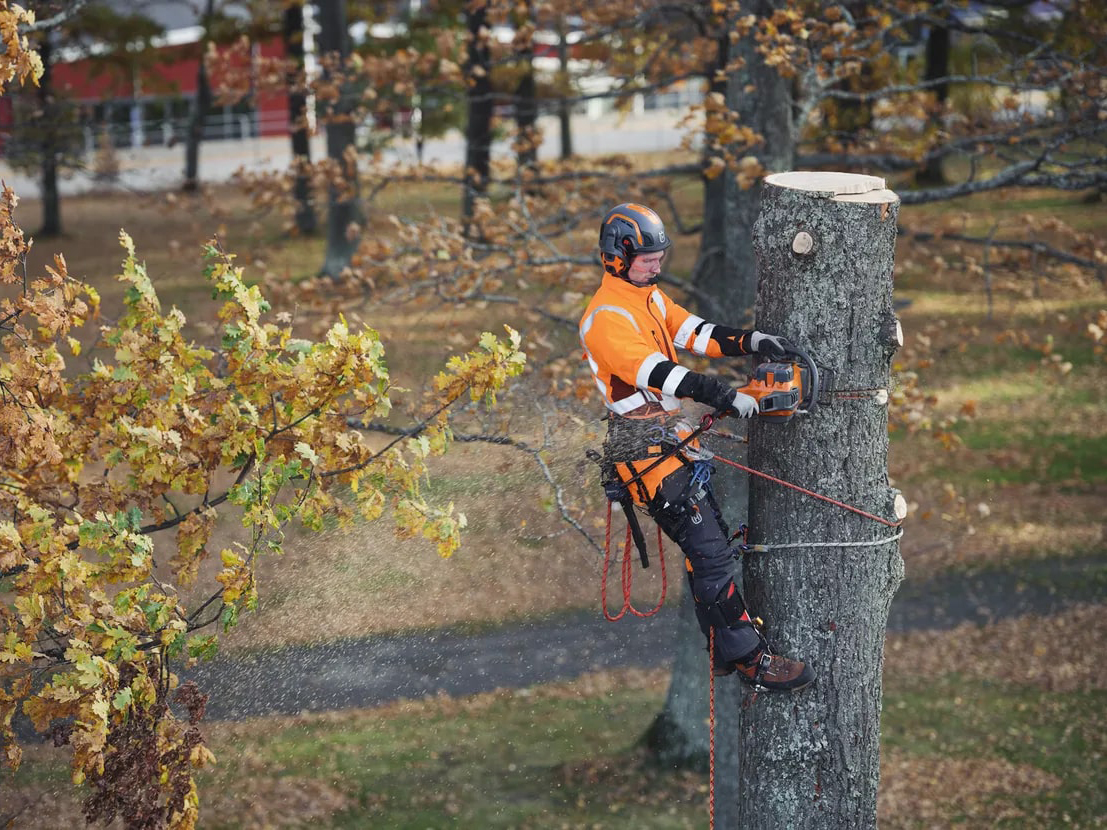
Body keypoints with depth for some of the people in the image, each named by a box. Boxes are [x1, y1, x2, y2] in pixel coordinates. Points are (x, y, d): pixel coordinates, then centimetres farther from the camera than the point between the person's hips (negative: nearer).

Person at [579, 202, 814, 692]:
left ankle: (724, 651, 21)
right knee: (709, 551, -12)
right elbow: (655, 372, -28)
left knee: (710, 543, 13)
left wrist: (750, 342, -13)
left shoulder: (652, 298, 14)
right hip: (643, 446, -10)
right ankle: (750, 660, -9)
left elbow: (696, 334, 5)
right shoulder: (605, 318, -17)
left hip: (672, 434, 10)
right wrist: (726, 398, -36)